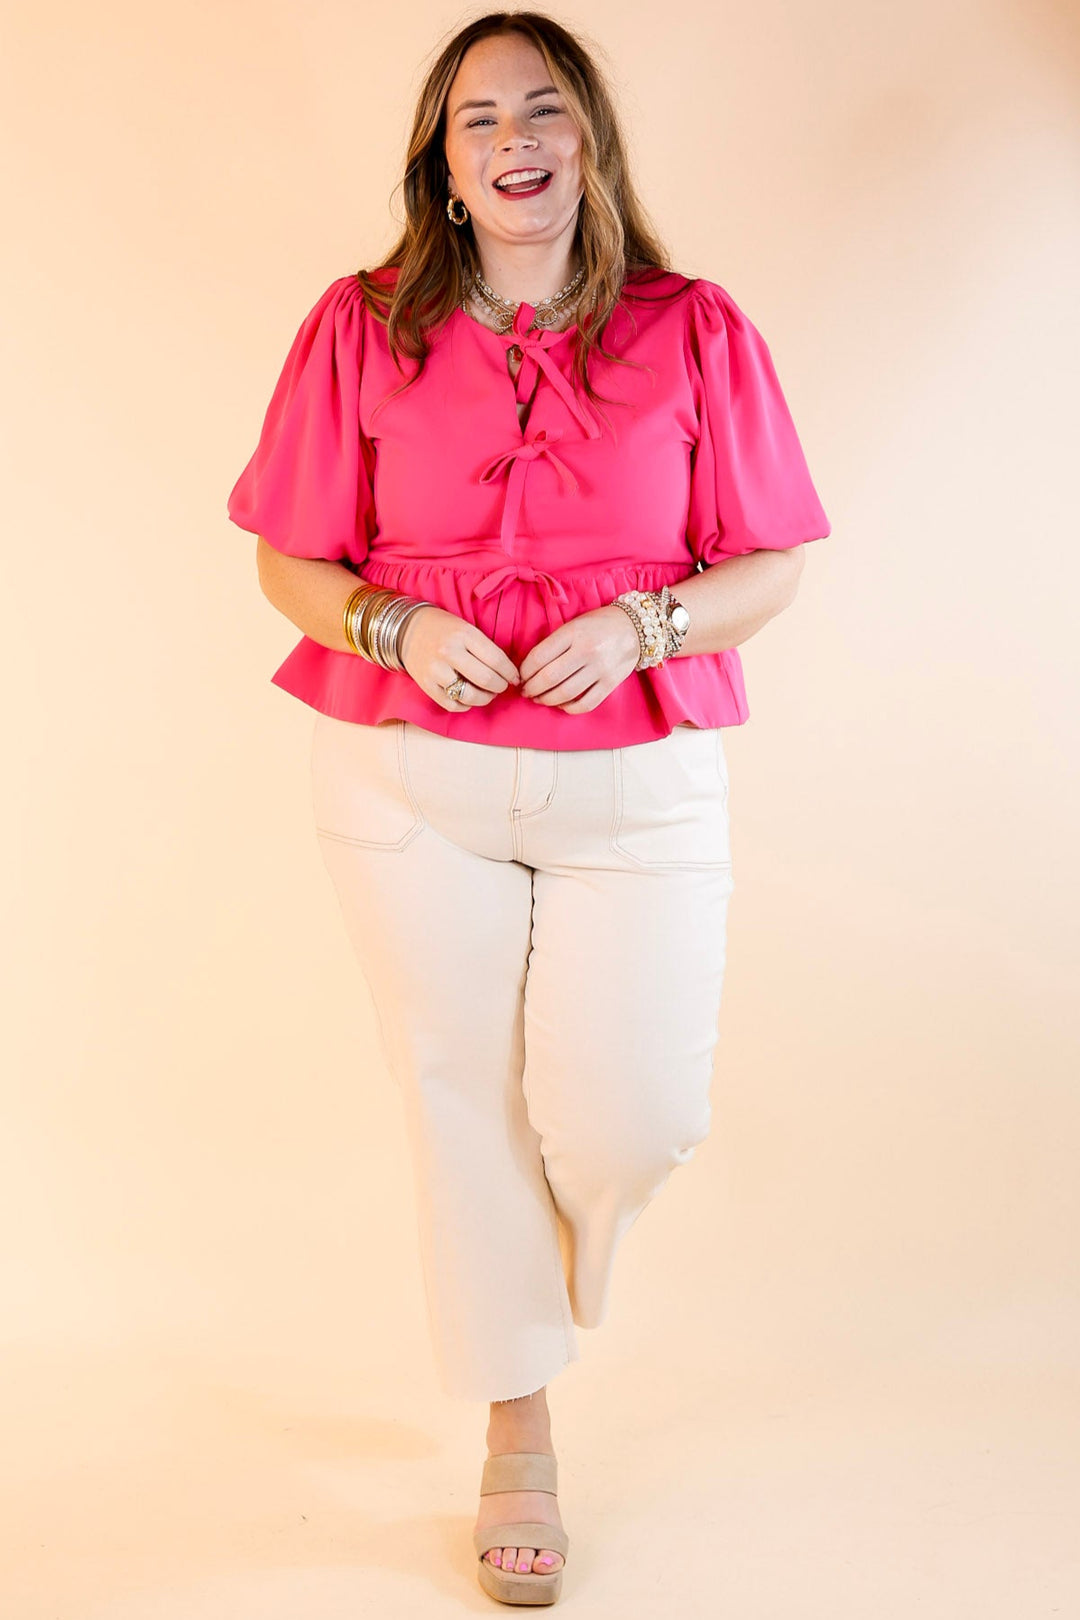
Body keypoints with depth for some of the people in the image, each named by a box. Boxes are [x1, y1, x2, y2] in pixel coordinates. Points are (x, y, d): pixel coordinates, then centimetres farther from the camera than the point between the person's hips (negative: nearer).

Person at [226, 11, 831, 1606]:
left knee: (630, 1117, -6)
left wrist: (641, 624, -16)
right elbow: (291, 562, 5)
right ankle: (520, 1432, 30)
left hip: (639, 775, 0)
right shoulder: (361, 328, 1)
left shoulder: (696, 331, 0)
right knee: (466, 1101, 9)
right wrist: (397, 625, -15)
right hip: (412, 780, 1)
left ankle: (564, 1217, 36)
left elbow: (766, 569, 3)